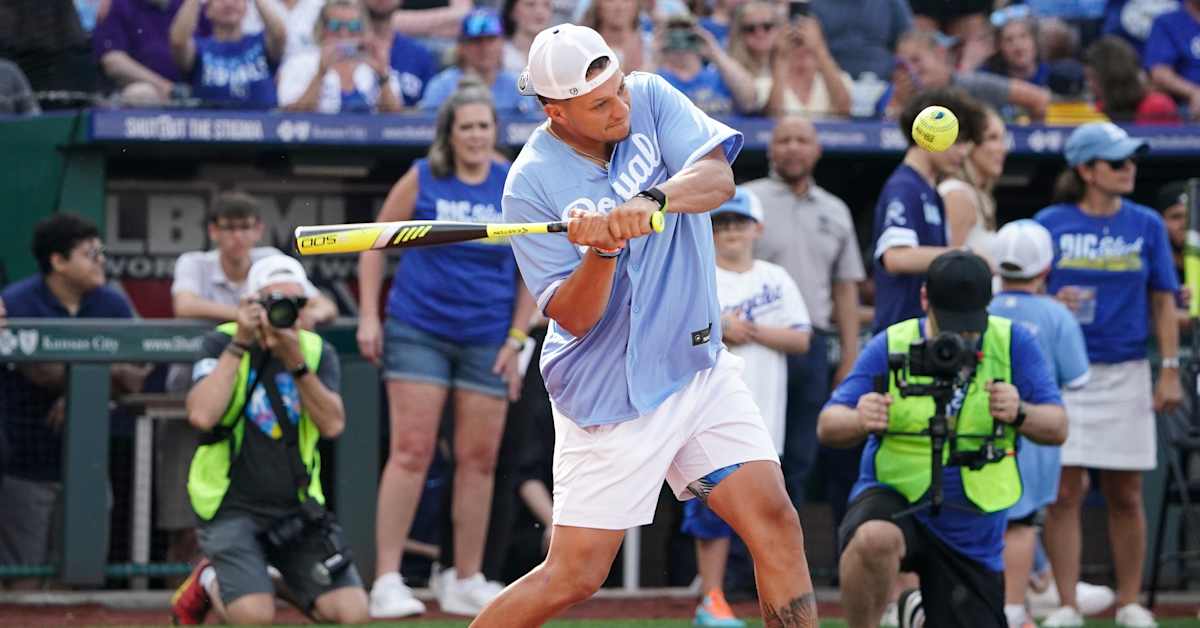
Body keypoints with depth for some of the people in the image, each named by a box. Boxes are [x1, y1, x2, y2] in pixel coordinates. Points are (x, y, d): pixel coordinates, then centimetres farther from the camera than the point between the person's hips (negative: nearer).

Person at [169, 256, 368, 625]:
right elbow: (201, 415, -21)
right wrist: (240, 344, -18)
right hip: (233, 508, -3)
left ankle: (285, 586, 18)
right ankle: (209, 584, 11)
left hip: (297, 508, 3)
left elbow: (333, 425, -12)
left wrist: (296, 363, -22)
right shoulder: (222, 344, -3)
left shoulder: (318, 352, 5)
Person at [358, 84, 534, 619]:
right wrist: (368, 317, -2)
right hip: (417, 331, -2)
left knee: (479, 460, 5)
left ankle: (465, 581, 16)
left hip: (487, 342, 2)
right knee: (410, 452, -9)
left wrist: (516, 340, 1)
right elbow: (375, 244, 5)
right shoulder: (422, 180, -2)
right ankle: (387, 580, -8)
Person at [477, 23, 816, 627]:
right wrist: (602, 251, -35)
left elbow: (718, 177, -19)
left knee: (776, 525, -6)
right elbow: (573, 318, -16)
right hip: (610, 396, -4)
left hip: (700, 367, 5)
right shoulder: (531, 185, -15)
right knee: (574, 576, -3)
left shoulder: (649, 98, -4)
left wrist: (650, 201, -38)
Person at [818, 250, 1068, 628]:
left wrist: (1020, 414, -29)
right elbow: (828, 427, -11)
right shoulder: (890, 347, -8)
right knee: (875, 539, -38)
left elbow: (1057, 429, -7)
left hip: (971, 530, 3)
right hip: (894, 498, -3)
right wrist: (859, 421, -35)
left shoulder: (1013, 344, -5)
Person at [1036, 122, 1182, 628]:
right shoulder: (1050, 224, 1)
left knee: (1125, 494, 5)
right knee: (1065, 492, -4)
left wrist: (1170, 371, 1)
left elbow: (1163, 302, 8)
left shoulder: (1145, 225, 5)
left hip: (1125, 373, 1)